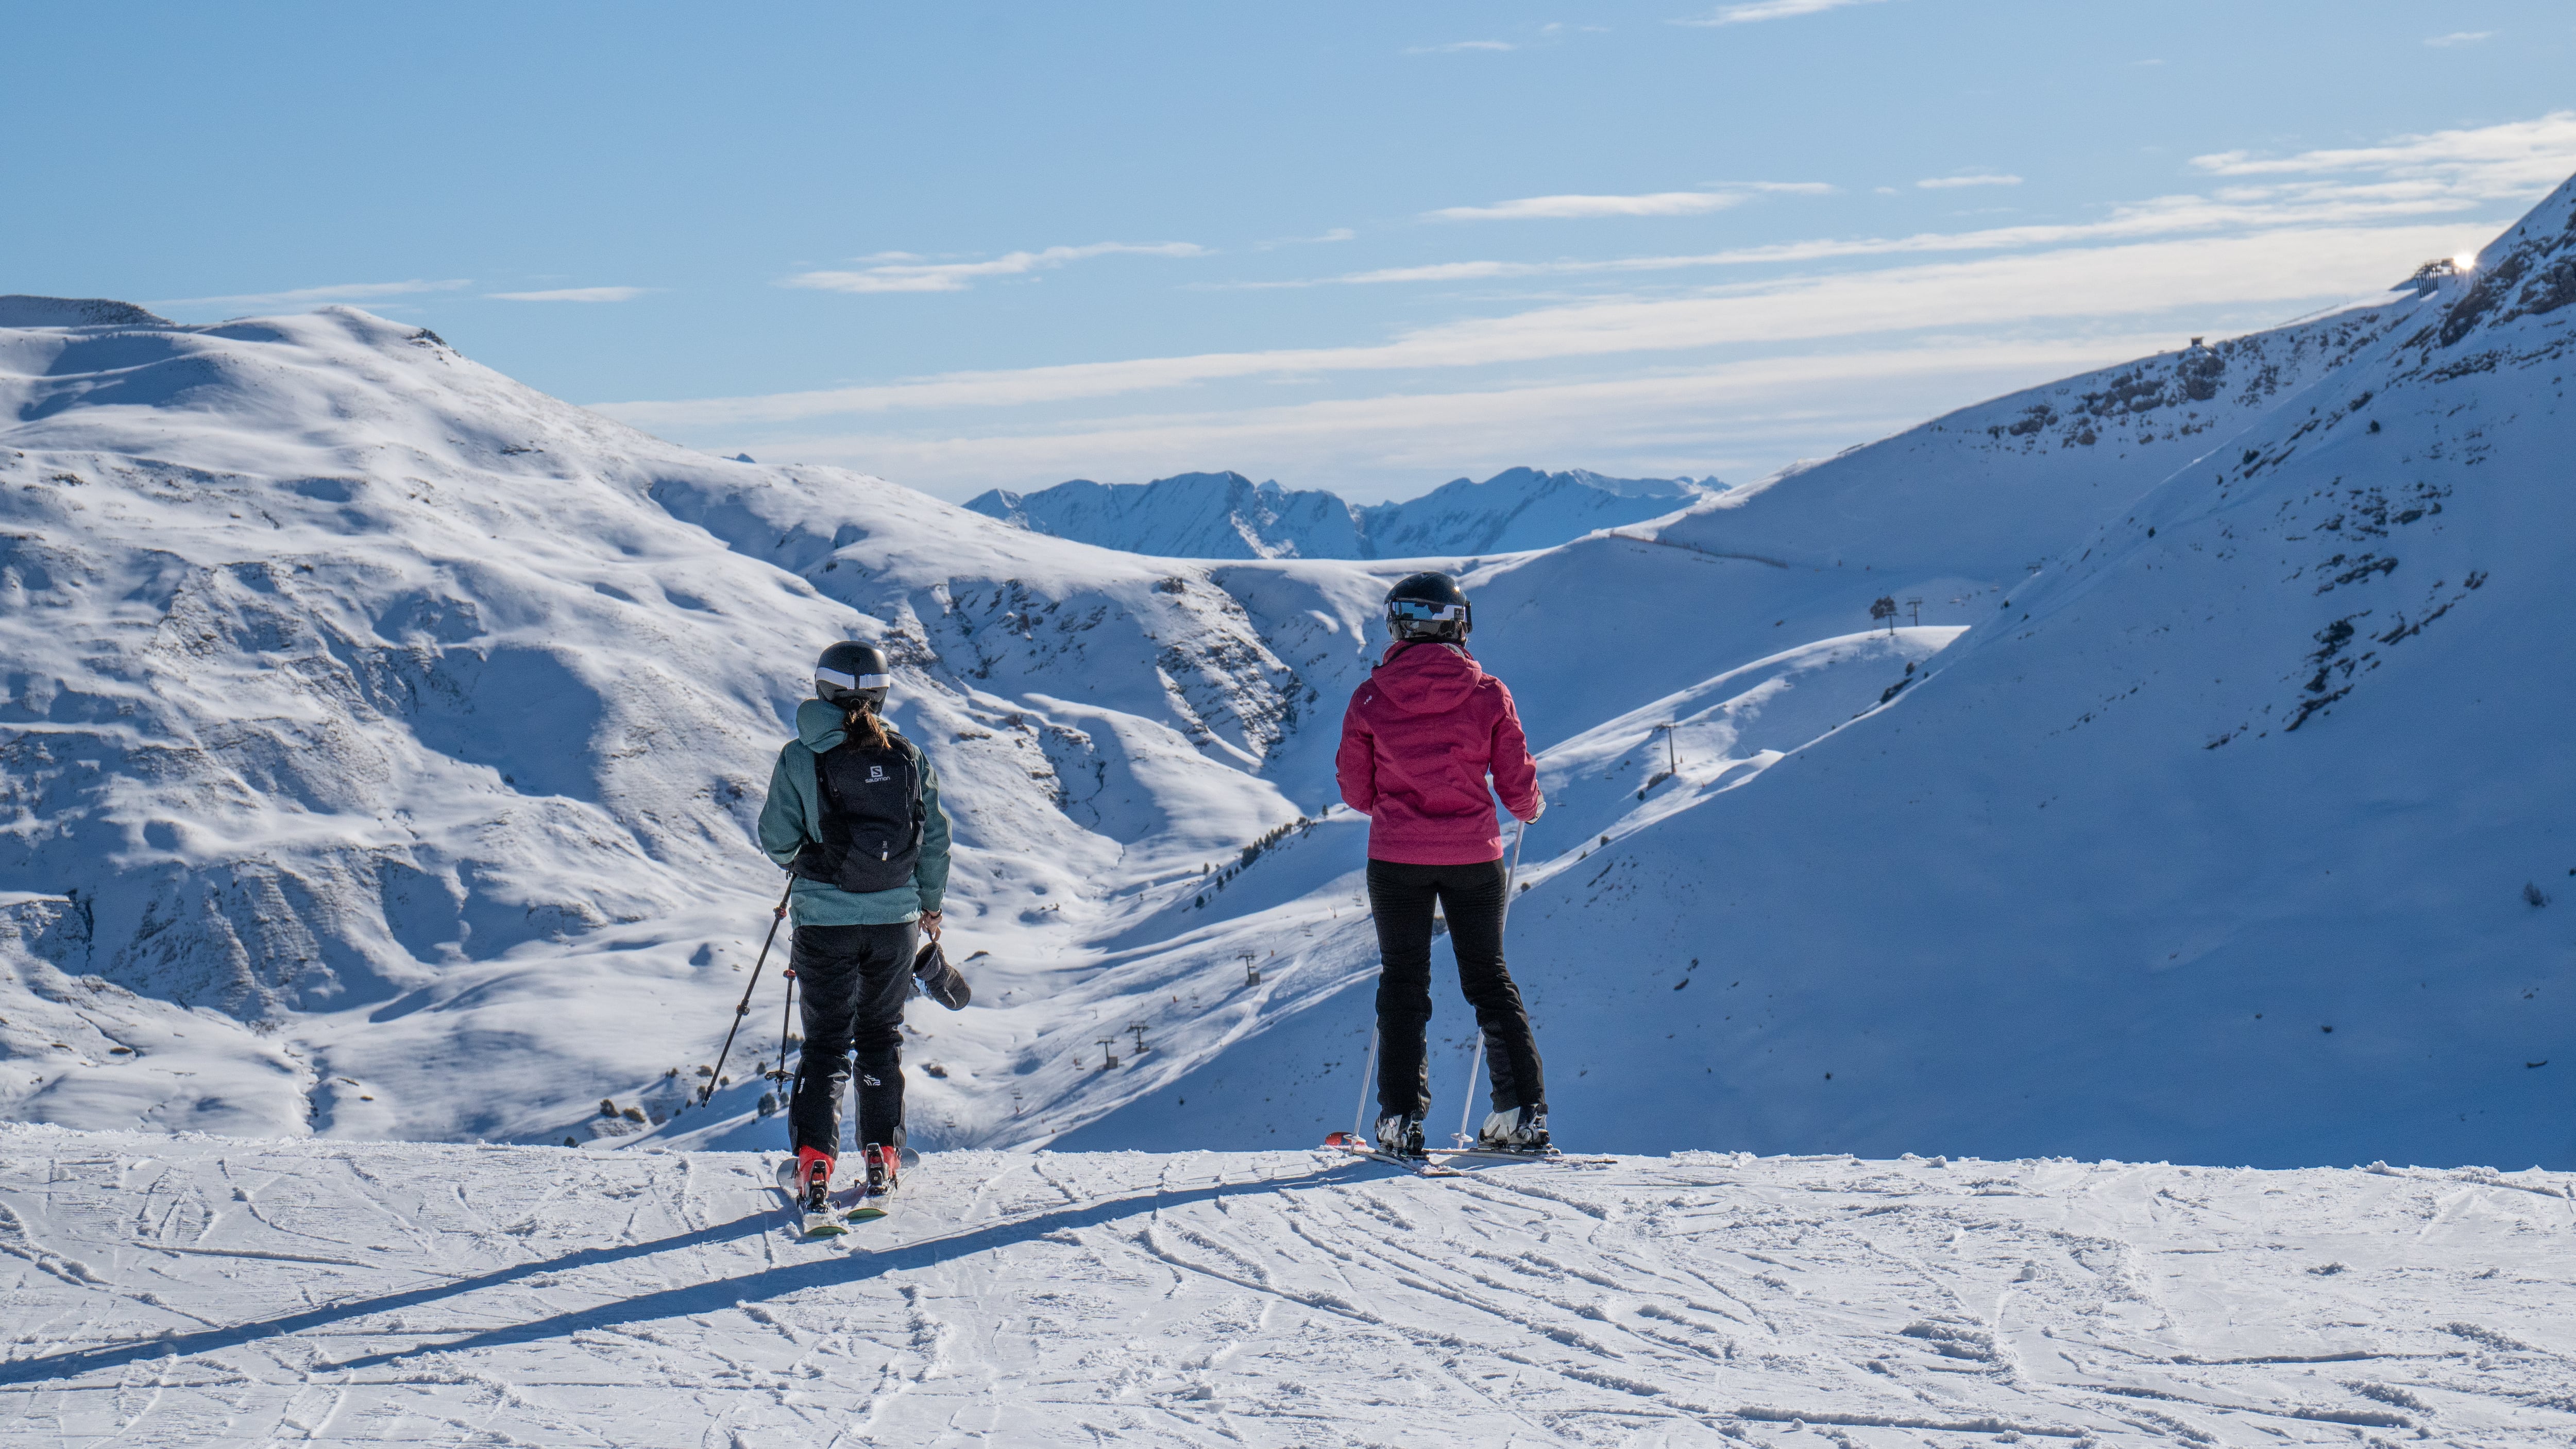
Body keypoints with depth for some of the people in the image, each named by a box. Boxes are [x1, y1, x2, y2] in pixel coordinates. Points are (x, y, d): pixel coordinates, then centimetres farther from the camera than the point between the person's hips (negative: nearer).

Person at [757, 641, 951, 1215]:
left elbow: (776, 840, -5)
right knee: (883, 1035, 17)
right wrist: (931, 902, 19)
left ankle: (814, 1165, -2)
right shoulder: (908, 757, -2)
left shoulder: (802, 758, -9)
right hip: (895, 916, 2)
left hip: (824, 917, -2)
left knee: (826, 1040, 7)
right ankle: (882, 1159, 18)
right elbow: (936, 835, 4)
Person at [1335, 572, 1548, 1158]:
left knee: (1404, 983, 9)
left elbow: (1356, 791, 2)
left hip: (1397, 857, -1)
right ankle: (1525, 1112, 11)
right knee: (1489, 978, 14)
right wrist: (1530, 808, 22)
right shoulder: (1489, 695, -6)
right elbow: (1517, 786, -1)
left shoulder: (1371, 699, -7)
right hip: (1474, 856, 1)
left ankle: (1402, 1120, 4)